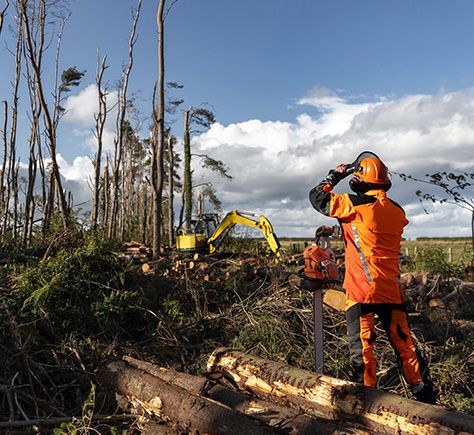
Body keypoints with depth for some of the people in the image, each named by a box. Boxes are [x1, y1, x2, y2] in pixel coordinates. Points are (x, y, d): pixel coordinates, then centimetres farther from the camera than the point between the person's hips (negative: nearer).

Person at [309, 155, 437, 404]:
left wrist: (335, 175, 11)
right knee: (404, 343, 16)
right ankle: (425, 396, 25)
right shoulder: (397, 212, 7)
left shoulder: (356, 205, -11)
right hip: (392, 289, 6)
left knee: (361, 346, 1)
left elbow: (317, 197, -3)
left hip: (362, 290, -6)